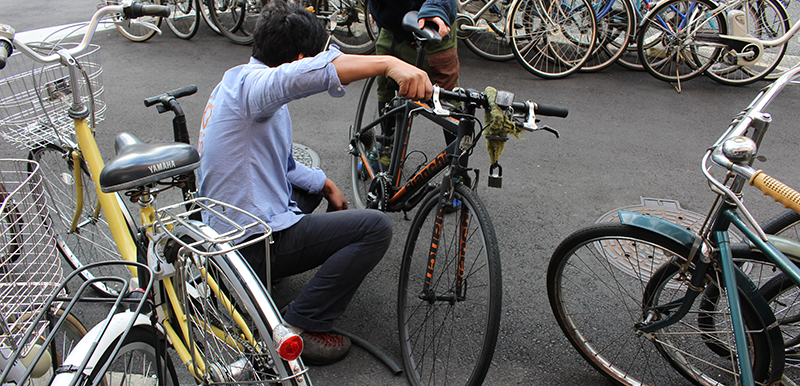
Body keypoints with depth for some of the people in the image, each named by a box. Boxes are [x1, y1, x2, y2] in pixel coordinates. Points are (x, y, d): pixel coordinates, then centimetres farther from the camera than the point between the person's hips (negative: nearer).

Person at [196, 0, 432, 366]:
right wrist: (388, 63, -52)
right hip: (255, 247, -10)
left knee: (312, 181, 33)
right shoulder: (250, 83, -19)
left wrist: (326, 184, 12)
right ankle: (297, 328, -10)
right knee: (376, 226, -15)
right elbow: (304, 74, -44)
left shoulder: (236, 82, 13)